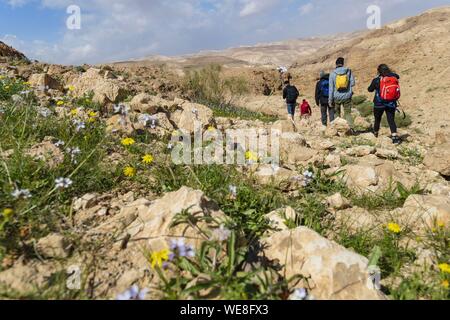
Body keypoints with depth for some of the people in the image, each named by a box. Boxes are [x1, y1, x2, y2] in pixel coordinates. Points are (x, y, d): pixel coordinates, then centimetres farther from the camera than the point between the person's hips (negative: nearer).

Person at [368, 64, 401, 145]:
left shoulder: (377, 80, -11)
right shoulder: (394, 78, -4)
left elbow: (370, 89, 3)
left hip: (379, 104, -2)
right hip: (391, 104, 2)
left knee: (377, 119, 18)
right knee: (391, 120, 4)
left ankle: (375, 133, 38)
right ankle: (395, 136, -11)